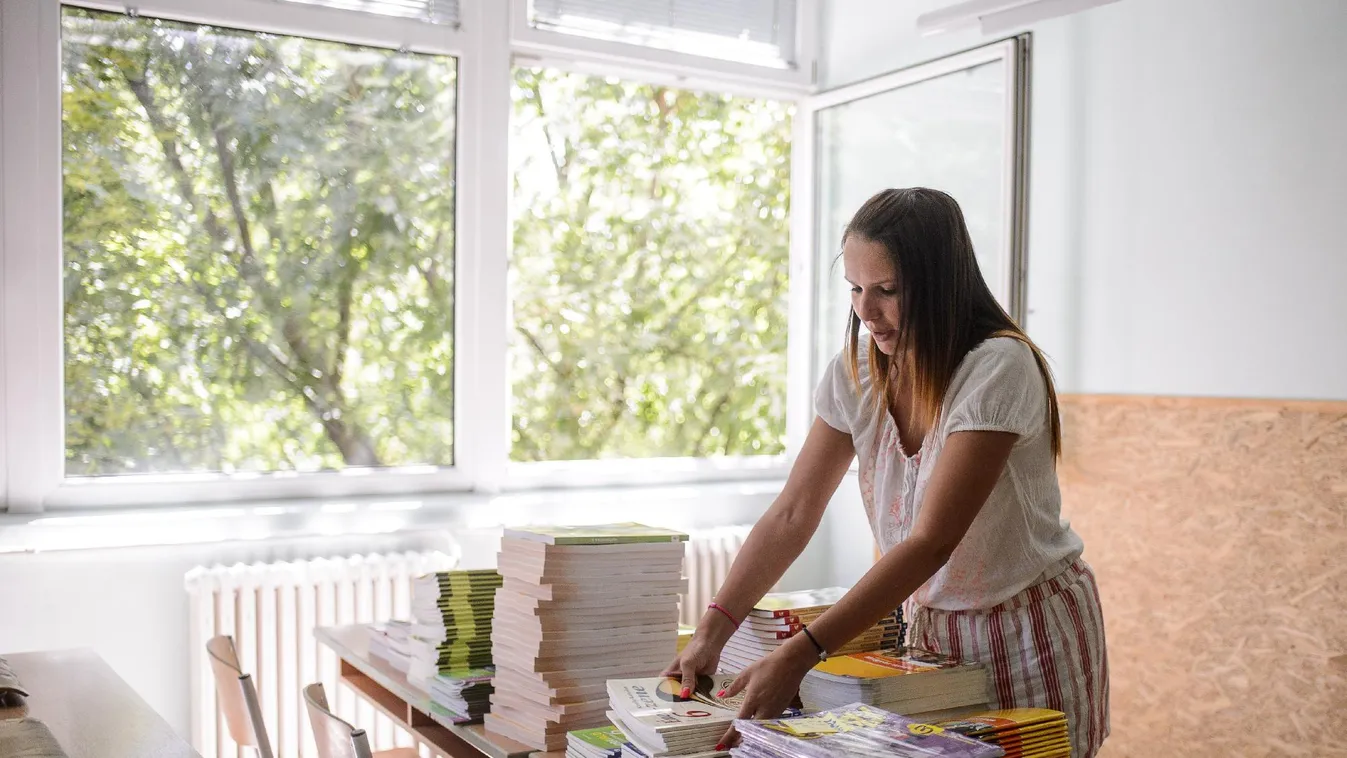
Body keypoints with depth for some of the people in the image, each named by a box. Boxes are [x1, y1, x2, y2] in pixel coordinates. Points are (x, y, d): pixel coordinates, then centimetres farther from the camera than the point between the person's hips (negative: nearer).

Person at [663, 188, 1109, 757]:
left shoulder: (998, 369, -25)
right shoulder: (855, 373, -6)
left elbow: (932, 541, -30)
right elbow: (792, 514, -8)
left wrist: (799, 655, -36)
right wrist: (713, 629, -20)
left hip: (1032, 630, -5)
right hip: (933, 625, 5)